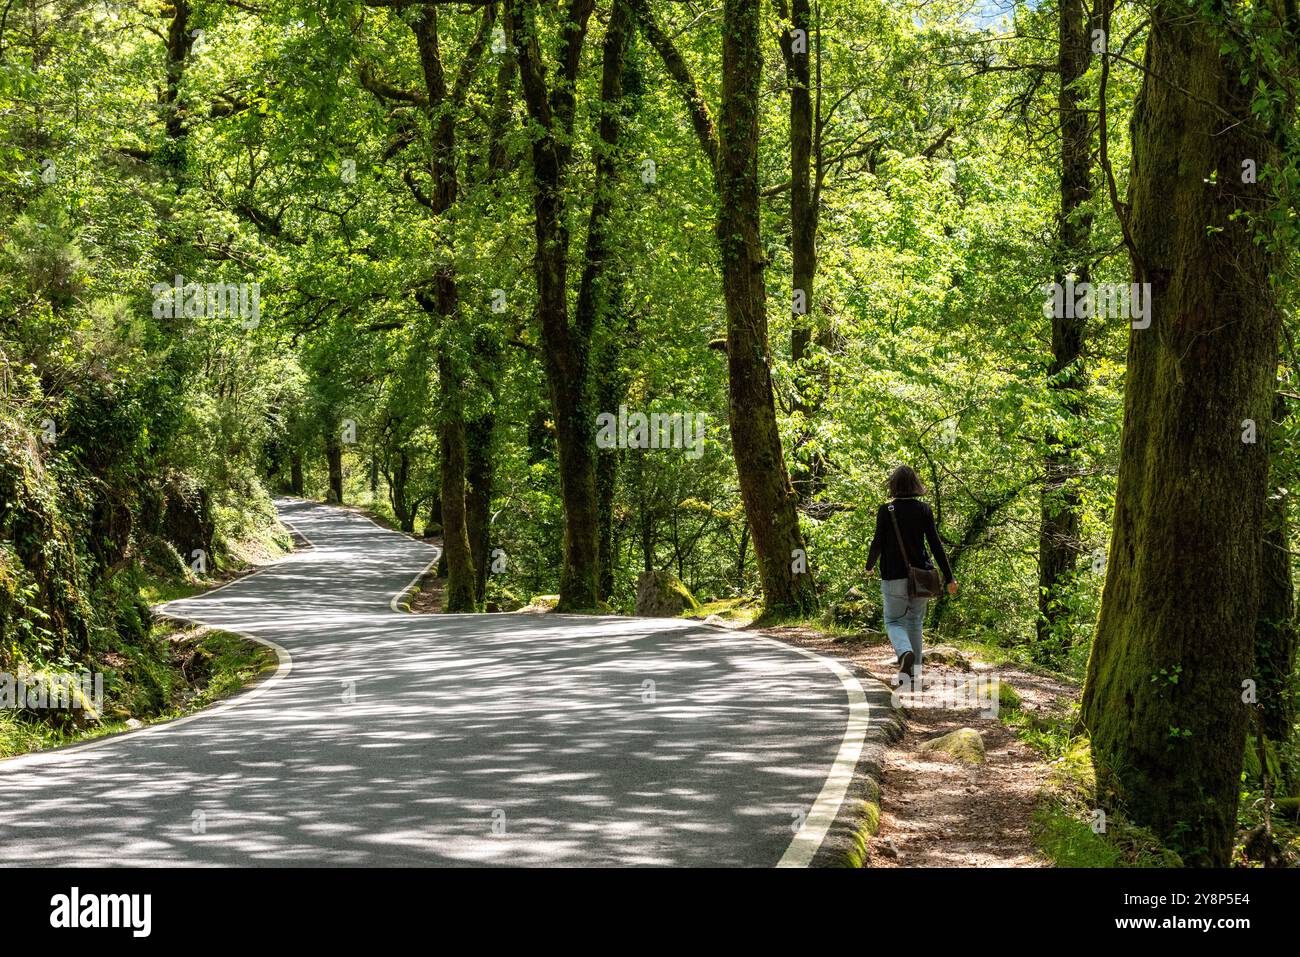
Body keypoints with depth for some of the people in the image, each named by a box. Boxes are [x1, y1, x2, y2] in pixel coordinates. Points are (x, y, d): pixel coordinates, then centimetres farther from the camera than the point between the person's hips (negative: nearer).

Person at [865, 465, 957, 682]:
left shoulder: (885, 510, -7)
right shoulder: (924, 510, -1)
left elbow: (878, 543, -5)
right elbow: (936, 544, -3)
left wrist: (869, 566, 15)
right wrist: (949, 577, -1)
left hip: (894, 576, -3)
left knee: (894, 621, 6)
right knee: (915, 621, 17)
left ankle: (905, 652, -24)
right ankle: (915, 670, 18)